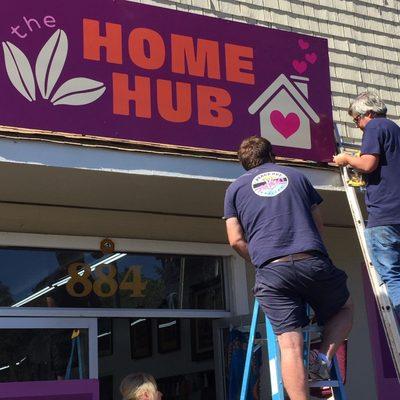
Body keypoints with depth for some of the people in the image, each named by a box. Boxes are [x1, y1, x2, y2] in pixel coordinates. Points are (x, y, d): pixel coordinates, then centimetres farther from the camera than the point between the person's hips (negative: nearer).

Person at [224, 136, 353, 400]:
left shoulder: (235, 188, 18)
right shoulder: (296, 176, 22)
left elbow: (236, 240, 11)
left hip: (272, 270, -1)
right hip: (314, 263, 1)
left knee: (290, 344, -5)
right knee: (345, 309, 26)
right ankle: (324, 357, 5)